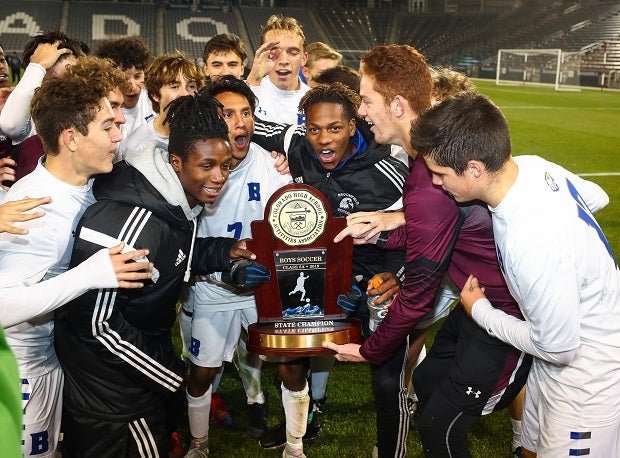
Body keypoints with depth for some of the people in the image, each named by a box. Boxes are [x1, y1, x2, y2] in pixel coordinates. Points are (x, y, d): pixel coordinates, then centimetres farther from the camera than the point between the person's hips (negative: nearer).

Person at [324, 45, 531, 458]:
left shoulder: (427, 188, -30)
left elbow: (418, 295, -21)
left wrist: (370, 352, -6)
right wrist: (379, 232, -2)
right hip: (480, 299, 9)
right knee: (427, 382, 20)